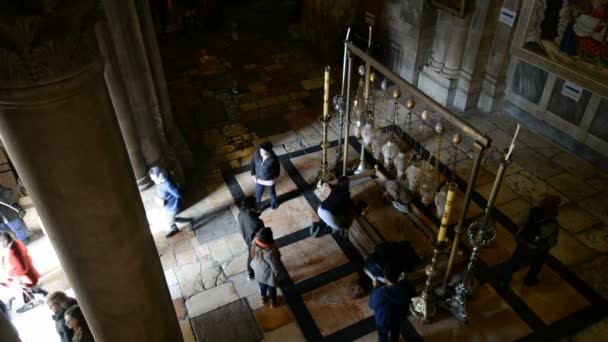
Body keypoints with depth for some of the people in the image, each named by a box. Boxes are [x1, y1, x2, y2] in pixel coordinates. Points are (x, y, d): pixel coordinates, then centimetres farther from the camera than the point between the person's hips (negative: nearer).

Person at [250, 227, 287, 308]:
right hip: (269, 274, -5)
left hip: (259, 272, 5)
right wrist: (280, 277, -8)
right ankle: (273, 302, 55)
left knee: (262, 286, 35)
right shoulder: (270, 253, -44)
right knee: (272, 288, 28)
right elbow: (276, 268, -27)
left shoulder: (255, 244, -27)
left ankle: (263, 298, 62)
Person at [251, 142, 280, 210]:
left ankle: (273, 203, 60)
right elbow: (253, 164, -5)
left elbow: (277, 167, -13)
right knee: (258, 193, 26)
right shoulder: (257, 154, -24)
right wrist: (253, 175, -3)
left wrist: (275, 176, 2)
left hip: (269, 180, -2)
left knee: (272, 193, 27)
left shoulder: (273, 158, -33)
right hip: (259, 179, 2)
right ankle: (257, 203, 60)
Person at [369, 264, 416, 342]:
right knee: (395, 333, 35)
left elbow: (372, 305, -19)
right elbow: (413, 293, -6)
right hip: (399, 317, 3)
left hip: (383, 321, -3)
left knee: (383, 335, 30)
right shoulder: (406, 285, -31)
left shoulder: (380, 293, -41)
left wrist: (375, 288, -11)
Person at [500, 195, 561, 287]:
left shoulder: (532, 211, -26)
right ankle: (529, 281, 58)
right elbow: (551, 243, -21)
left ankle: (504, 279, 48)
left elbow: (522, 224, -8)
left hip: (523, 243, 4)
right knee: (535, 266, 30)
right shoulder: (552, 225, -38)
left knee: (515, 261, 28)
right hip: (538, 250, -3)